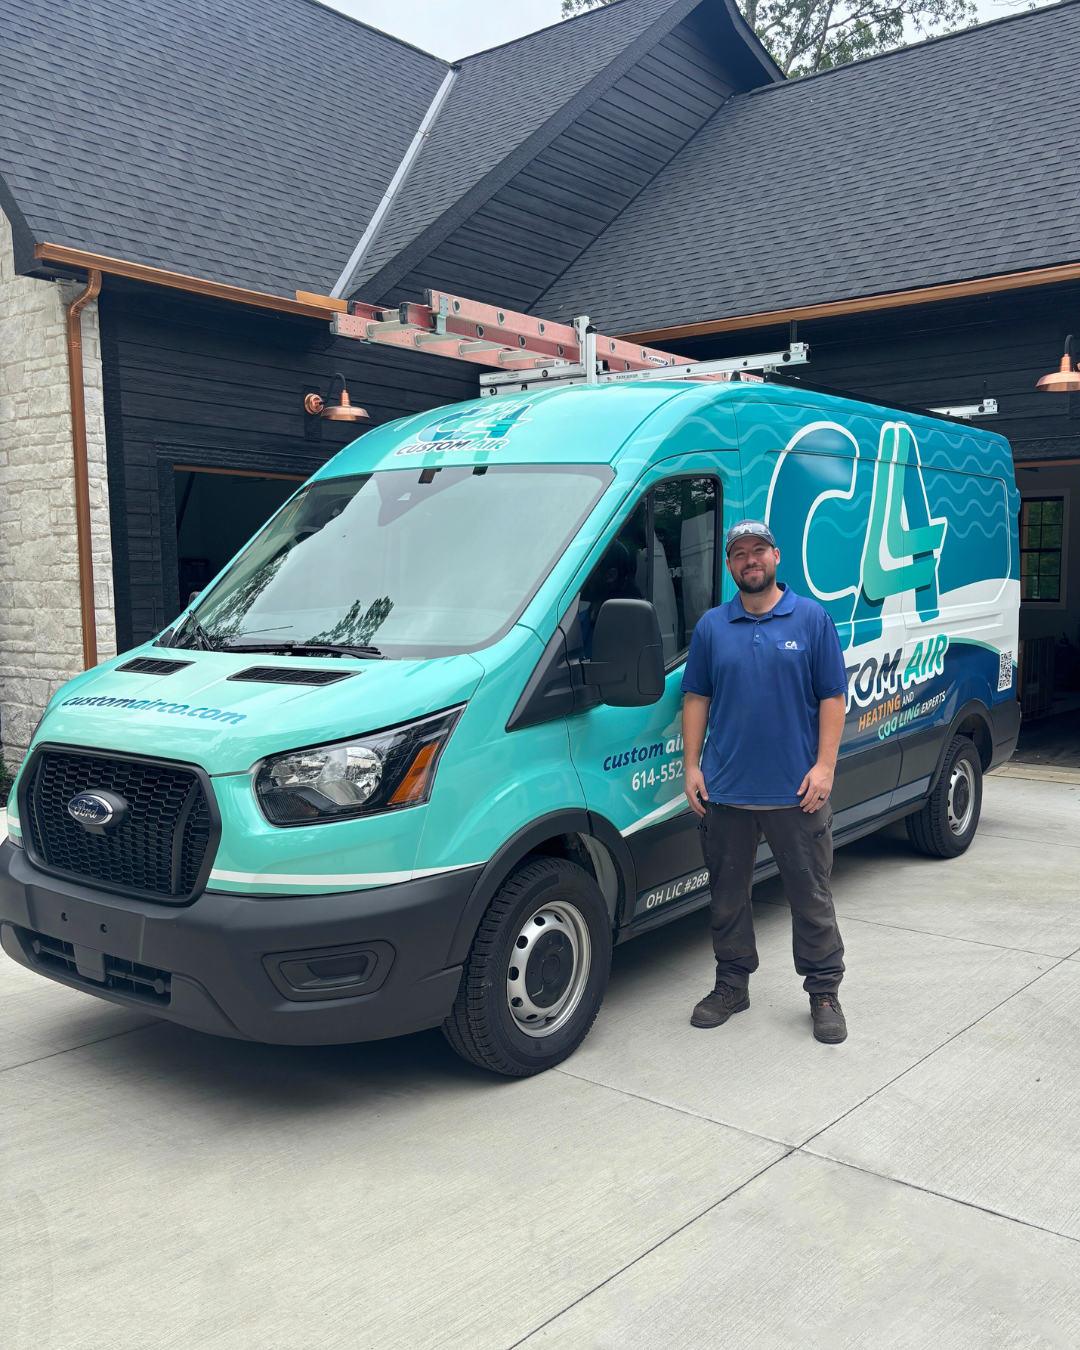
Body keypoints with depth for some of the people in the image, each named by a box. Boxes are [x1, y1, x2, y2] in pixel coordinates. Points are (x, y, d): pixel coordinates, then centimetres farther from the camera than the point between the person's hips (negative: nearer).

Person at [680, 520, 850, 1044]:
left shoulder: (811, 619, 2)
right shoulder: (711, 626, 8)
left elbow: (833, 697, 0)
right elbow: (696, 698, 10)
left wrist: (824, 766, -9)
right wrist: (692, 766, 3)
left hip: (796, 790, -2)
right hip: (725, 790, 3)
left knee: (811, 896, 5)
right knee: (728, 895, 12)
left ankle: (824, 992, 20)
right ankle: (732, 985, 27)